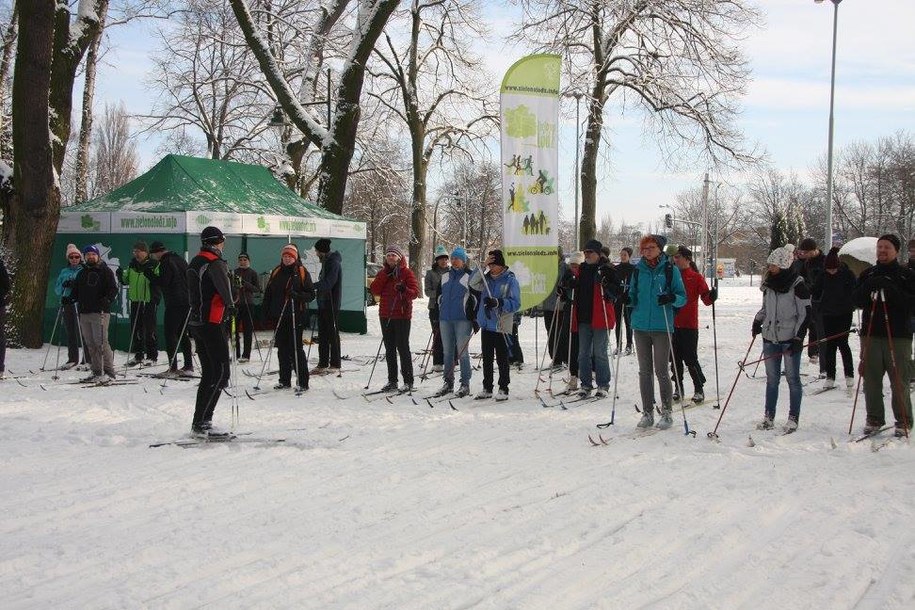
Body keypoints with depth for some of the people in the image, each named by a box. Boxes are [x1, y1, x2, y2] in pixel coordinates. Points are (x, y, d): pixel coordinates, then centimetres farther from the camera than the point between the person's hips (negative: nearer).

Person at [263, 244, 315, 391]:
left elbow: (311, 295, -3)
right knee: (282, 349, 9)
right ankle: (284, 380, 18)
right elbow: (268, 293, 15)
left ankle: (302, 381, -3)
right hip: (279, 316, 5)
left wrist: (297, 295, -21)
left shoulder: (302, 272, -1)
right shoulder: (277, 272, 12)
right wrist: (267, 312, 7)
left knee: (295, 348, -7)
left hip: (296, 316, -5)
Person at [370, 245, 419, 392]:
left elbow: (415, 292, -9)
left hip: (402, 315, -5)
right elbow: (375, 291, -1)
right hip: (385, 315, 5)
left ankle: (408, 381, -1)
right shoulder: (383, 273, 12)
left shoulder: (406, 272, -2)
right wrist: (385, 275, -10)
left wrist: (404, 290, -29)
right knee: (389, 349, 9)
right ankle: (392, 381, 16)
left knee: (402, 347, -6)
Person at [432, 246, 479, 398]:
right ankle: (448, 383, 17)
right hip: (445, 320, 6)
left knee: (462, 352, -4)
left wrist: (475, 320, -10)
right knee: (447, 352, 9)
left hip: (462, 320, -6)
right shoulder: (445, 277, 14)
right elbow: (438, 295, 23)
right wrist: (438, 316, 19)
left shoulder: (470, 277, -3)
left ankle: (465, 385, 2)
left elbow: (477, 298, -6)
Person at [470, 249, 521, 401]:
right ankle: (487, 389, 23)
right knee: (487, 359, 13)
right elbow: (473, 284, -6)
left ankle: (503, 389, 11)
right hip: (486, 326, 6)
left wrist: (498, 302, -26)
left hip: (502, 327, -6)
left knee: (502, 360, 2)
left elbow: (515, 303, -12)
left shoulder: (510, 280, -7)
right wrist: (482, 266, -12)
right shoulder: (487, 278, 10)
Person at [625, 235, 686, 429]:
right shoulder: (638, 270, 10)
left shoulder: (670, 269, 0)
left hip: (662, 327, -4)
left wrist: (672, 299, -21)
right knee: (644, 371, 7)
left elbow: (682, 297, 0)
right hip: (640, 326, 4)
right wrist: (627, 299, -6)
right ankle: (647, 412, 14)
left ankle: (666, 412, 9)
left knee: (661, 371, -3)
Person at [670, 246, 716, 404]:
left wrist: (712, 296, -29)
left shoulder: (696, 277, -2)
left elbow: (706, 299, -10)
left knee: (690, 358, -4)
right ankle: (678, 388, 19)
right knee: (675, 358, 8)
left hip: (689, 325, -4)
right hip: (673, 324, 5)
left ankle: (699, 389, 7)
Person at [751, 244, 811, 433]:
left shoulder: (798, 285, -10)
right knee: (772, 378, 10)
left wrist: (798, 337, -14)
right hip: (770, 337, 6)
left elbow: (805, 314, -10)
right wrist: (758, 321, 5)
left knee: (792, 378, 2)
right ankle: (769, 417, 16)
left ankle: (793, 418, 10)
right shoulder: (770, 283, 9)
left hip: (790, 339, -6)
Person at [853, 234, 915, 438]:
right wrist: (868, 287, -13)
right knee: (871, 380, 4)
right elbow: (857, 301, 5)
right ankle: (874, 419, 16)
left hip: (898, 336, -3)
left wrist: (892, 291, -18)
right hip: (871, 335, 3)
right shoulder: (868, 274, 12)